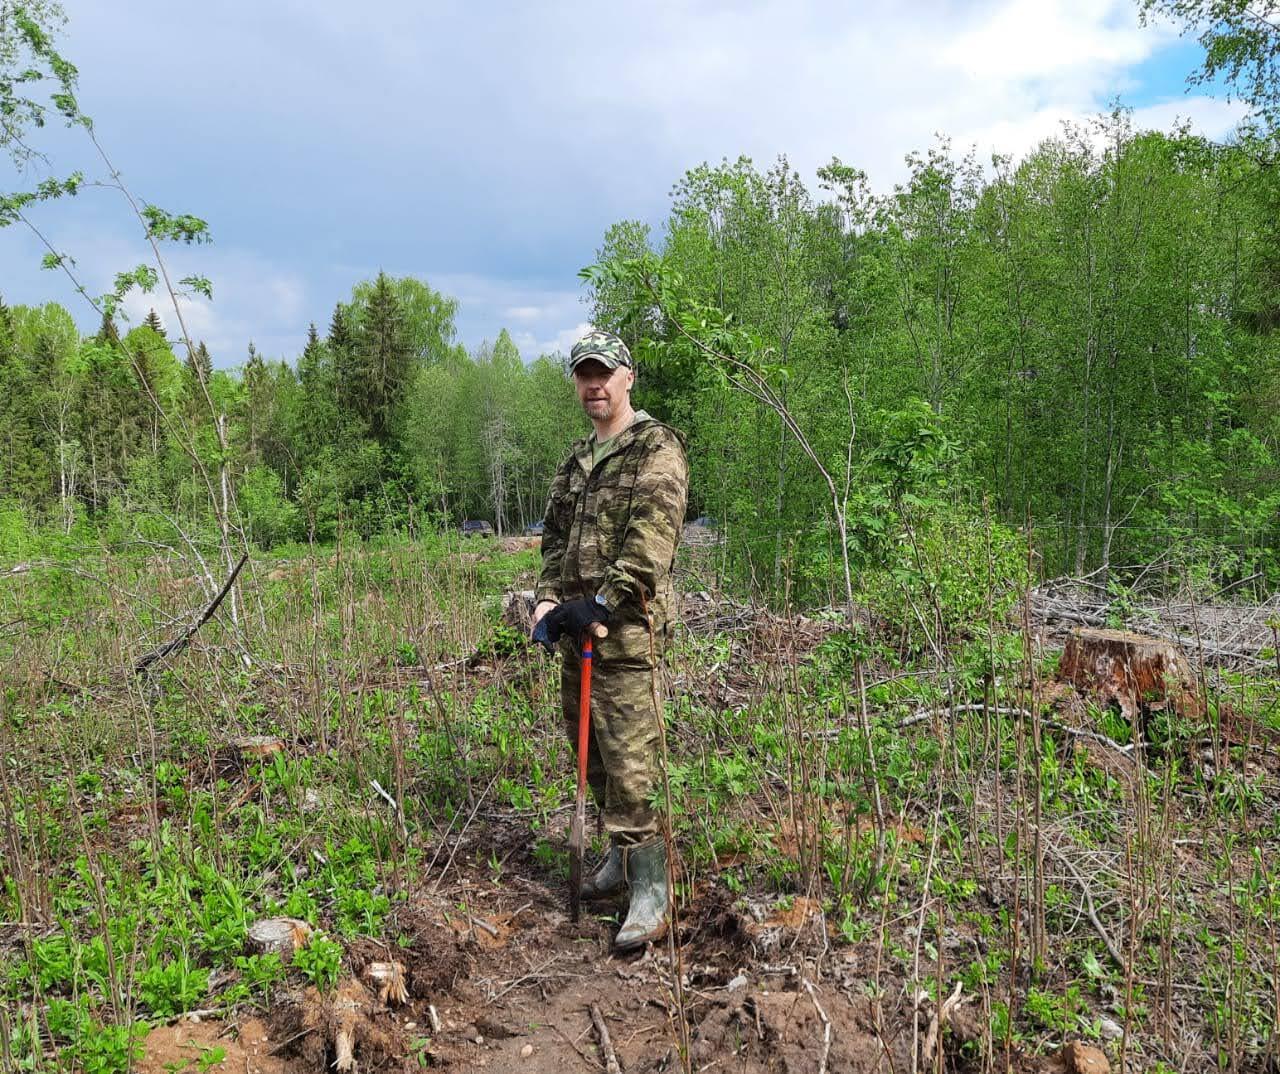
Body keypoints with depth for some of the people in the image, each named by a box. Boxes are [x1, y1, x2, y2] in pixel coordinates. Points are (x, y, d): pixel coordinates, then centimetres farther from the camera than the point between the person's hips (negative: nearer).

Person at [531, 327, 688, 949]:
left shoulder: (657, 450, -7)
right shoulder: (577, 459, 18)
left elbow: (650, 543, -18)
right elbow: (555, 536, 18)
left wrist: (599, 603, -21)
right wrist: (548, 600, 2)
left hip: (625, 631, -8)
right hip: (576, 628, 9)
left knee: (628, 764, -8)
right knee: (591, 752, 16)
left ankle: (651, 896, 1)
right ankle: (622, 857, 33)